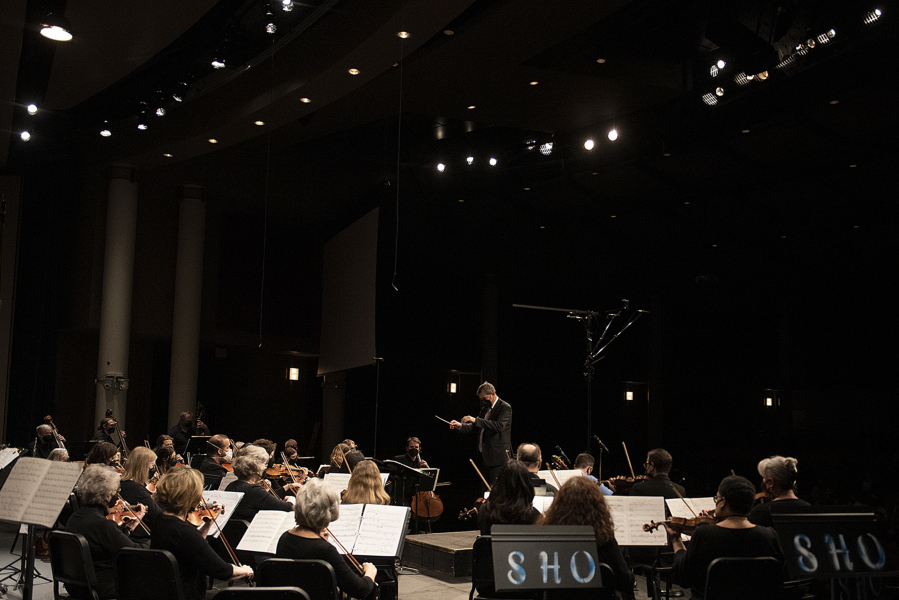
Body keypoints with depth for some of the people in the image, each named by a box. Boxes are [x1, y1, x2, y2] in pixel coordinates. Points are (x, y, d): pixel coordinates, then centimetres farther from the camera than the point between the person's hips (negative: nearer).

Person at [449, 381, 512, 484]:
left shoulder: (505, 407, -8)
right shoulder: (485, 408, 18)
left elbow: (499, 426, -24)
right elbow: (473, 427, 18)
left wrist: (476, 420, -26)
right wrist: (460, 426, -3)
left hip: (498, 457, -8)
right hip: (485, 456, 8)